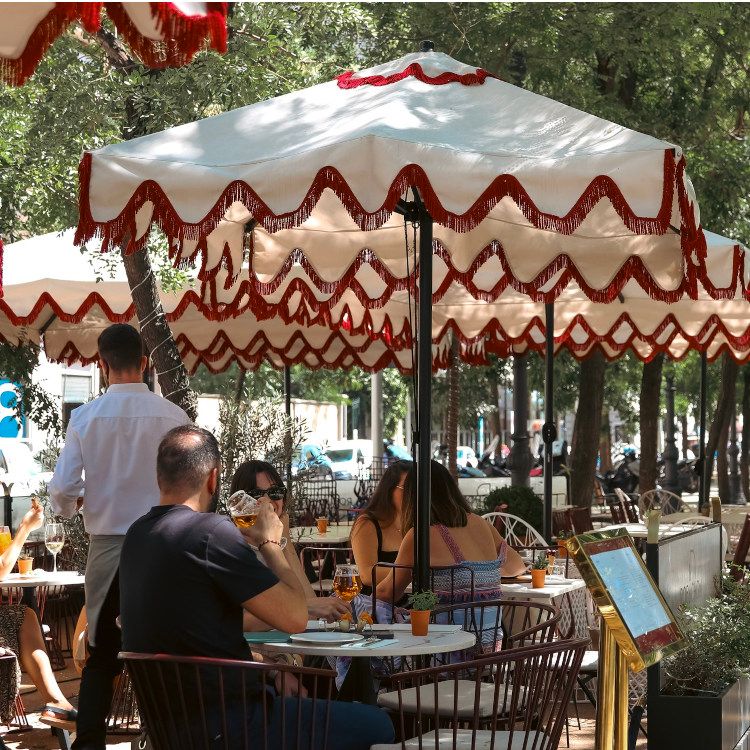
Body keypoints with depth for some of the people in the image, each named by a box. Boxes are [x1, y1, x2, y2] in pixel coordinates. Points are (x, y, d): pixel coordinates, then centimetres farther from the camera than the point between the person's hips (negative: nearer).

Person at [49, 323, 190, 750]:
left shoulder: (85, 416, -5)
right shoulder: (173, 416, -8)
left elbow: (63, 492, -5)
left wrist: (75, 502, 17)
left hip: (107, 545, 1)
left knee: (101, 656, 12)